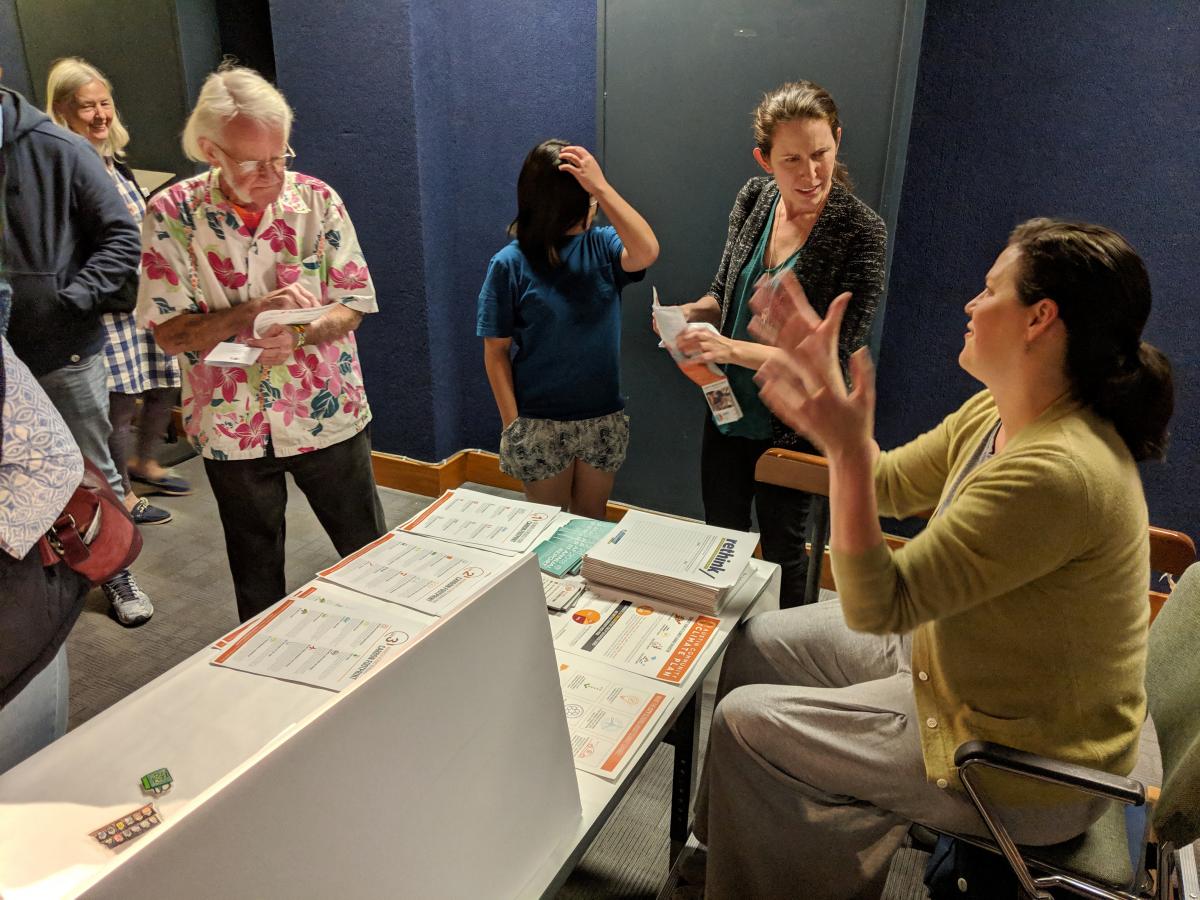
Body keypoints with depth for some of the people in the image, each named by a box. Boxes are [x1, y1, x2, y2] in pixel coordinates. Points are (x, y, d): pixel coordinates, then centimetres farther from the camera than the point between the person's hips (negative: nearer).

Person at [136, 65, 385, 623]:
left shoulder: (317, 200, -8)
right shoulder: (172, 214, -10)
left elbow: (354, 304, -6)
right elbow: (169, 333, -12)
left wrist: (299, 333, -26)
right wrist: (255, 310, -27)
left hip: (328, 415, 0)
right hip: (231, 426, 0)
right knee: (255, 573, 19)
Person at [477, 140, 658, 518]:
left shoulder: (602, 245, -4)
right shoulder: (510, 264, -11)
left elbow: (646, 253, -27)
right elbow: (496, 352, -7)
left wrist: (601, 186, -28)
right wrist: (512, 424, -9)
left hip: (604, 419, 2)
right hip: (540, 425, -2)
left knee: (592, 522, 20)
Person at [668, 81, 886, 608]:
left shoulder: (859, 231, -20)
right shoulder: (755, 198, -5)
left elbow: (835, 356, -22)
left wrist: (731, 349, -29)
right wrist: (688, 314, -13)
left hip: (792, 429, -5)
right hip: (727, 412, 5)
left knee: (781, 551, 16)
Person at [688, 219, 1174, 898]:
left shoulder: (1058, 472, -34)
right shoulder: (994, 415, -4)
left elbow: (875, 606, -33)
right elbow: (887, 485, 8)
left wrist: (847, 448, -43)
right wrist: (825, 375, 1)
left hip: (1021, 770, -9)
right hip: (946, 650, 9)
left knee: (744, 723, -9)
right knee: (752, 647, 11)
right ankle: (719, 837, 34)